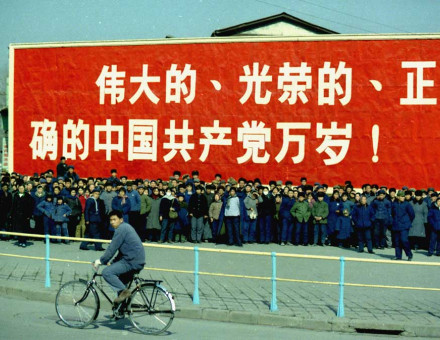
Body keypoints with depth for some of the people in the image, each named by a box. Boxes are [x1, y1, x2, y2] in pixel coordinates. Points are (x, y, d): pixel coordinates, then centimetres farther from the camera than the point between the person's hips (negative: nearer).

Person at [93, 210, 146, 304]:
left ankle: (123, 291, -15)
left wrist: (101, 261, -6)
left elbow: (112, 248, -15)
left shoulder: (121, 229, -11)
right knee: (121, 282, 21)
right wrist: (112, 262, 16)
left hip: (132, 262, -10)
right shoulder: (126, 227, 21)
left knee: (106, 272, -16)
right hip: (137, 261, 10)